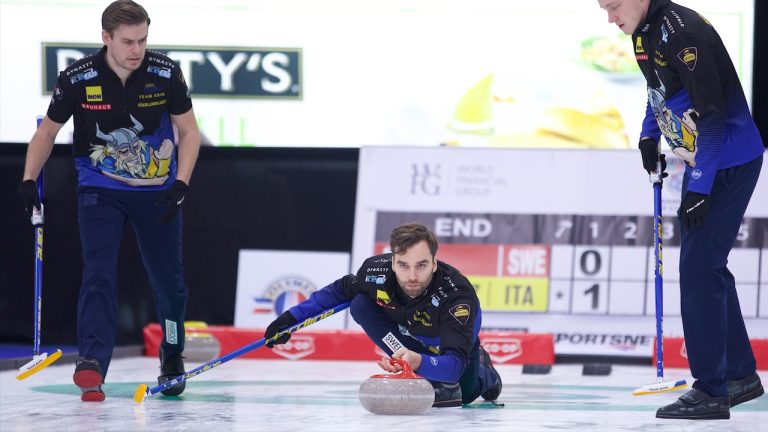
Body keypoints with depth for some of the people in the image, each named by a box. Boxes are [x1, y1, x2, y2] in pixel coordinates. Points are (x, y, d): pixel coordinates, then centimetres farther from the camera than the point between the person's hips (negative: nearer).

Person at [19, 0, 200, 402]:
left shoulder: (165, 74, -14)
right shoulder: (78, 78, -16)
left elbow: (189, 131, -2)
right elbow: (47, 131, -2)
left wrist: (181, 183, -14)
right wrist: (28, 180, -14)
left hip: (157, 191, 1)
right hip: (99, 191, -1)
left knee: (167, 278, 9)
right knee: (99, 273, -18)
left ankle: (172, 357, 33)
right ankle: (92, 363, -27)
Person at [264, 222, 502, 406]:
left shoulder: (458, 294, -44)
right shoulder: (376, 270, -34)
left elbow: (454, 363, -53)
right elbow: (340, 291, -9)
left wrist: (420, 362, -73)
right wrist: (292, 317, -11)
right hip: (409, 329, 2)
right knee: (360, 305, -24)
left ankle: (482, 370, 25)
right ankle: (433, 382, -15)